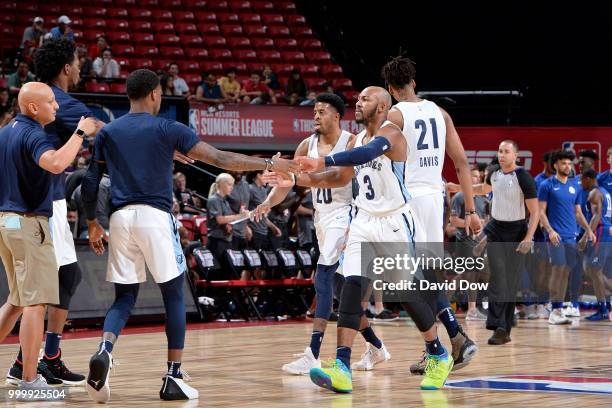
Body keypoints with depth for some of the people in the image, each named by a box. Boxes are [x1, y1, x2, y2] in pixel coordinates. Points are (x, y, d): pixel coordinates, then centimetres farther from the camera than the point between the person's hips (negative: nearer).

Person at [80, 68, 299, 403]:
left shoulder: (107, 133, 11)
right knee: (174, 296, 8)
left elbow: (90, 185, 10)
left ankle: (104, 350, -20)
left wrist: (92, 224, 23)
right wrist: (269, 165, 2)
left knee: (124, 297, 10)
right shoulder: (167, 129, 0)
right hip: (155, 216, -4)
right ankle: (173, 379, 5)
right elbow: (220, 159, -4)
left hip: (121, 218, 4)